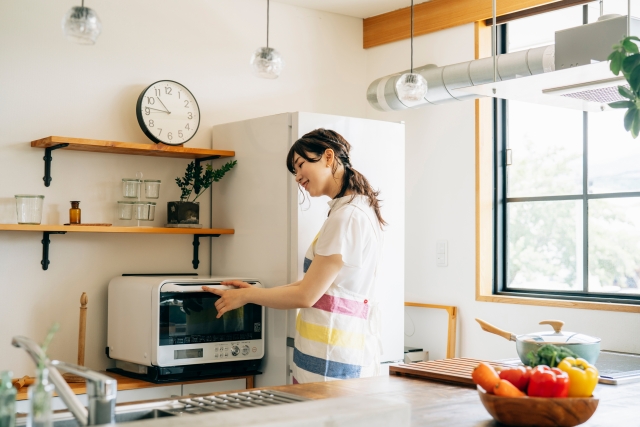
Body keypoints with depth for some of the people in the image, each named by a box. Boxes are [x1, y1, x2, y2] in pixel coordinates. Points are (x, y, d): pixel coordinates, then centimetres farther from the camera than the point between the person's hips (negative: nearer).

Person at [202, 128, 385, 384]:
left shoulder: (347, 216, -16)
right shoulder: (358, 209, 15)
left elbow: (306, 296, -14)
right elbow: (318, 283, 15)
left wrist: (245, 296, -2)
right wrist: (256, 291, 13)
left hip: (332, 357, -9)